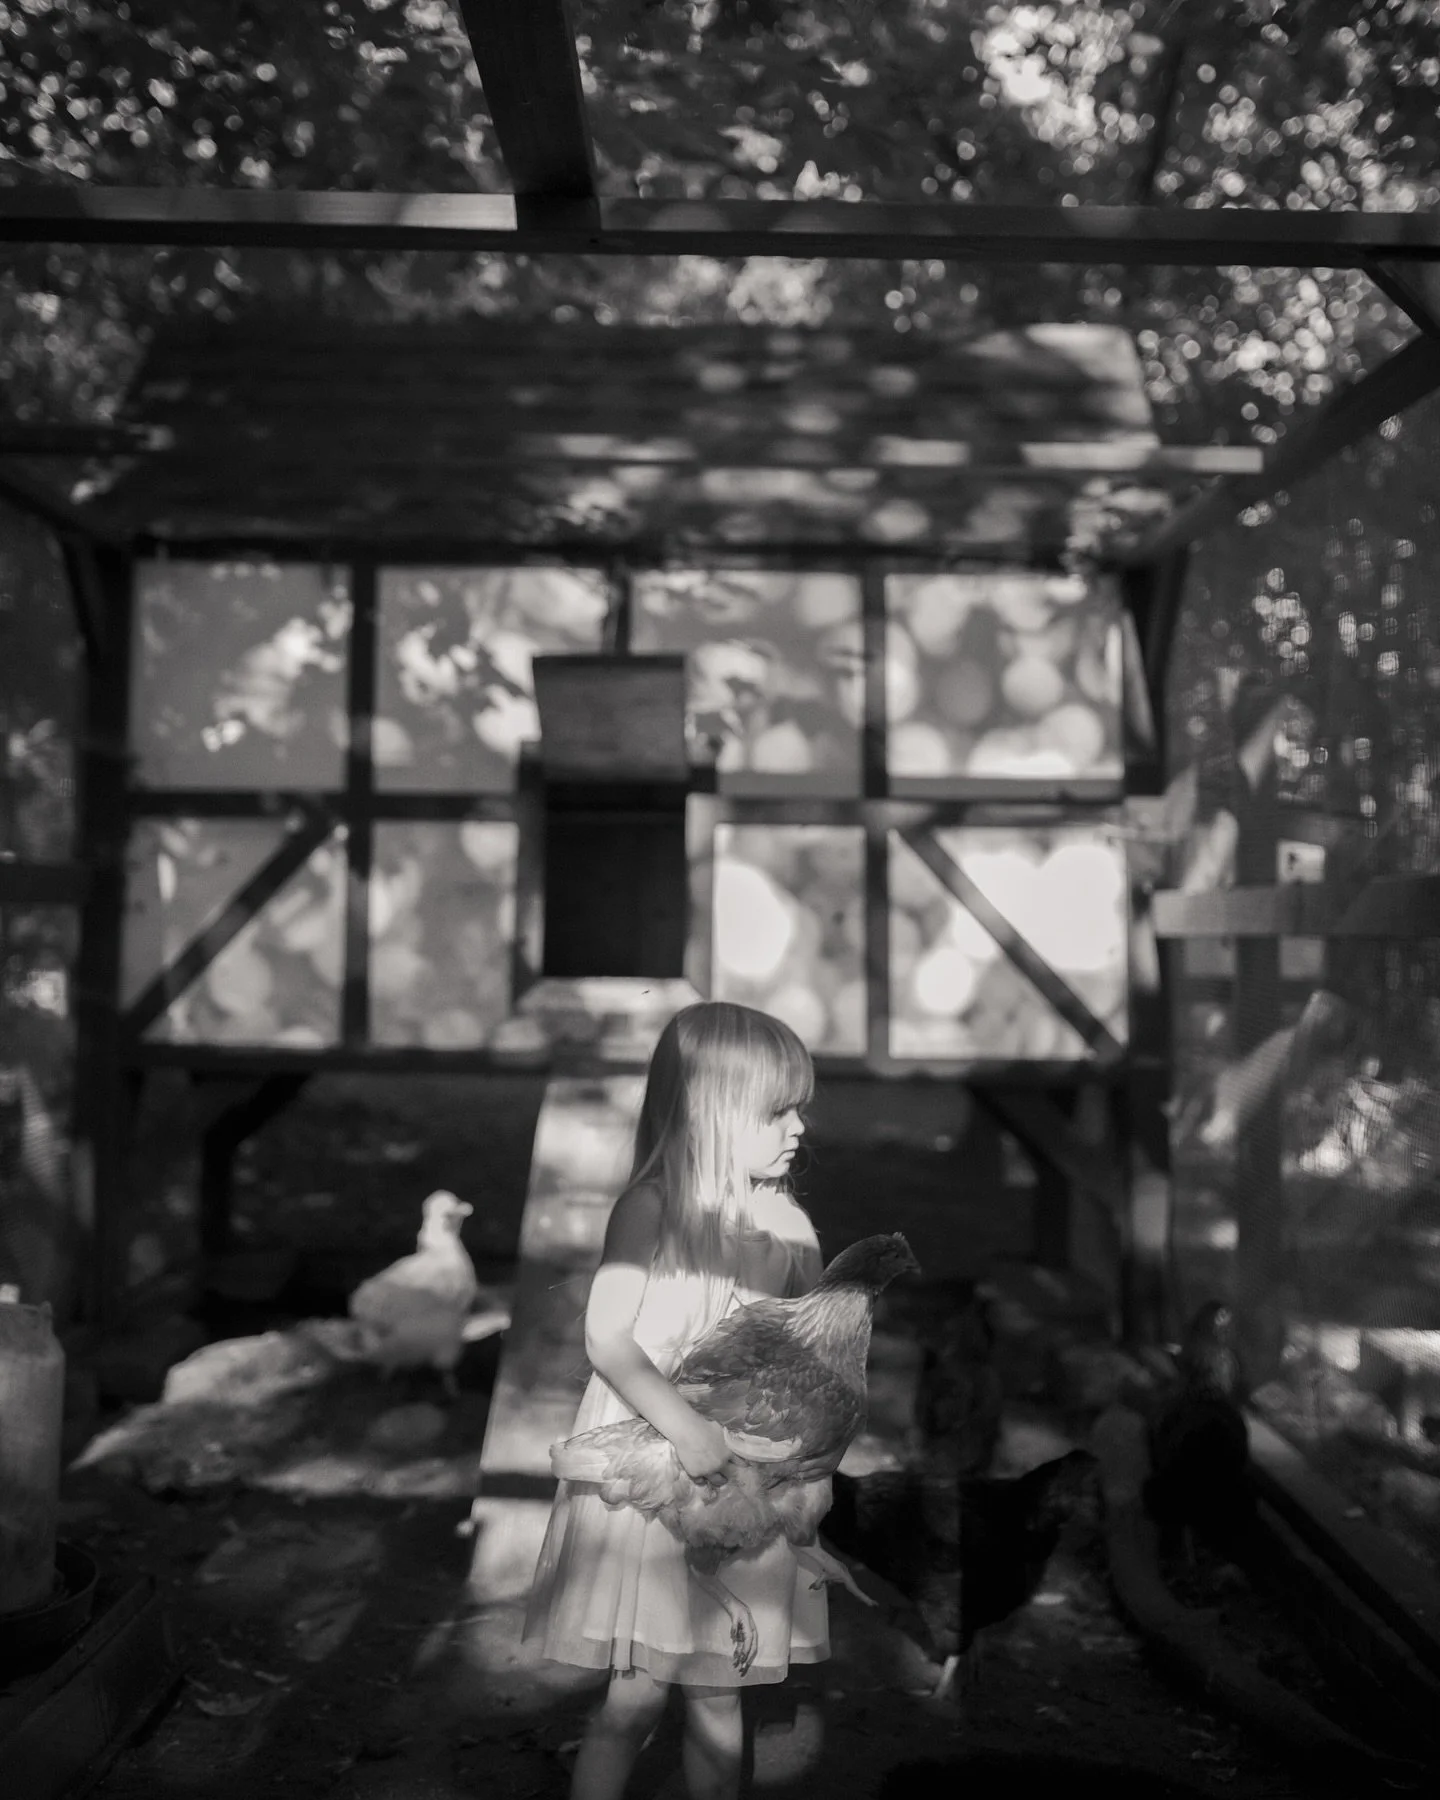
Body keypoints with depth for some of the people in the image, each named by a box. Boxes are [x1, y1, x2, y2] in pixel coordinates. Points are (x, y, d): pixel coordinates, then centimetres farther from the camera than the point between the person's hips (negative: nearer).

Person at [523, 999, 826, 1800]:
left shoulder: (790, 1227, 1)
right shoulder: (651, 1209, -11)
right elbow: (607, 1342, -15)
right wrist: (685, 1427, -25)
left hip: (747, 1491, 4)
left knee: (720, 1701, 13)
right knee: (636, 1698, 3)